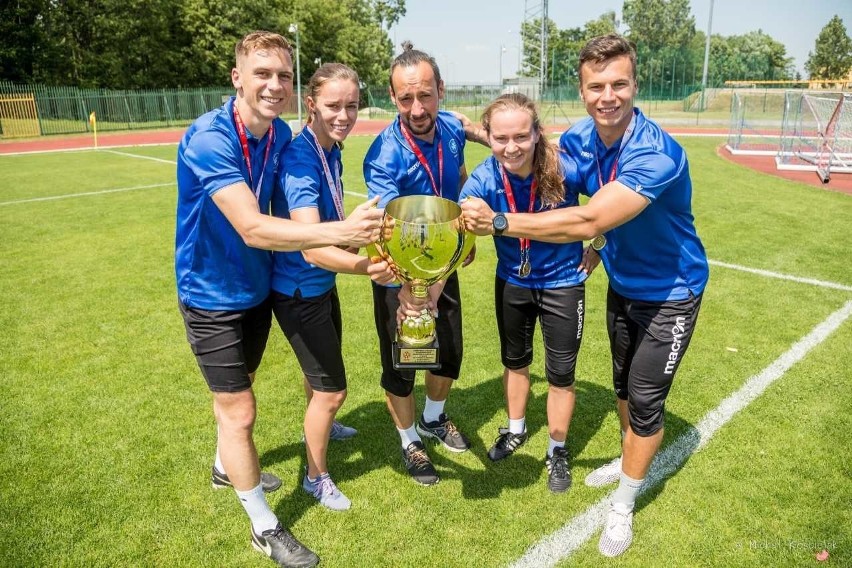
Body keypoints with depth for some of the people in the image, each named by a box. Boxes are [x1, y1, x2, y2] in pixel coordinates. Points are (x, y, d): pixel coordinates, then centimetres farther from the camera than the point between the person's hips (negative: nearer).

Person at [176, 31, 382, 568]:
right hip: (213, 295, -6)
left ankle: (228, 468, 53)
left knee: (237, 390, 25)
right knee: (240, 411, 2)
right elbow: (252, 228, -38)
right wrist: (340, 231, -47)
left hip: (257, 288, 7)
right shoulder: (209, 139, -27)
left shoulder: (282, 136, -5)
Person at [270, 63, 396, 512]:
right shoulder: (300, 159, -29)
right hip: (298, 291, -8)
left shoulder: (331, 150, -3)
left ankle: (319, 425, 58)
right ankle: (316, 476, 27)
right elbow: (311, 247, -41)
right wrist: (365, 266, -57)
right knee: (331, 388, 3)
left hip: (322, 283, 8)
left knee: (321, 367, 30)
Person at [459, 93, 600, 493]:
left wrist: (599, 250, -6)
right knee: (514, 360, 21)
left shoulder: (565, 168, -28)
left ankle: (557, 451, 33)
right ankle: (515, 431, 47)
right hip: (512, 282, 3)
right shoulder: (482, 180, -23)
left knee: (560, 374, 8)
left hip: (562, 283, -2)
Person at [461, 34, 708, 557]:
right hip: (622, 284, 7)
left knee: (645, 399, 2)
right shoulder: (580, 138, -12)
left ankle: (622, 509, 23)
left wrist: (499, 222, -45)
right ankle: (631, 461, 48)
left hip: (669, 294, -6)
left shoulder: (657, 154, -34)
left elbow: (589, 222, -43)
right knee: (623, 383, 21)